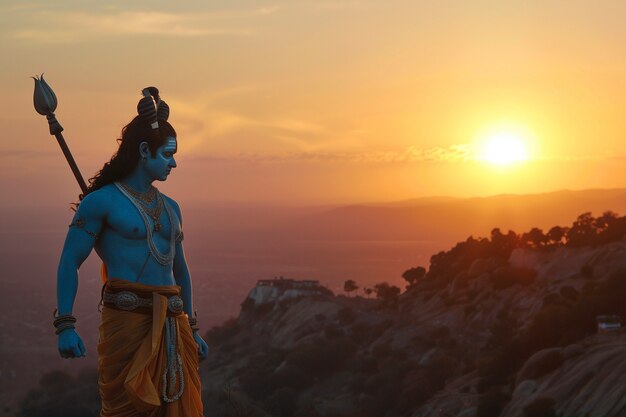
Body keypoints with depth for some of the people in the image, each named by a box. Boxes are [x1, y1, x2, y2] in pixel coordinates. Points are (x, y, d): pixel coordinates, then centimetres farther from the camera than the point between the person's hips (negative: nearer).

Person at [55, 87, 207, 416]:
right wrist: (65, 325, -16)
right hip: (126, 320, -6)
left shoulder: (169, 208, 17)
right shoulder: (102, 201, -2)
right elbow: (69, 263, -6)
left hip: (172, 326, 6)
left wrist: (192, 329, 24)